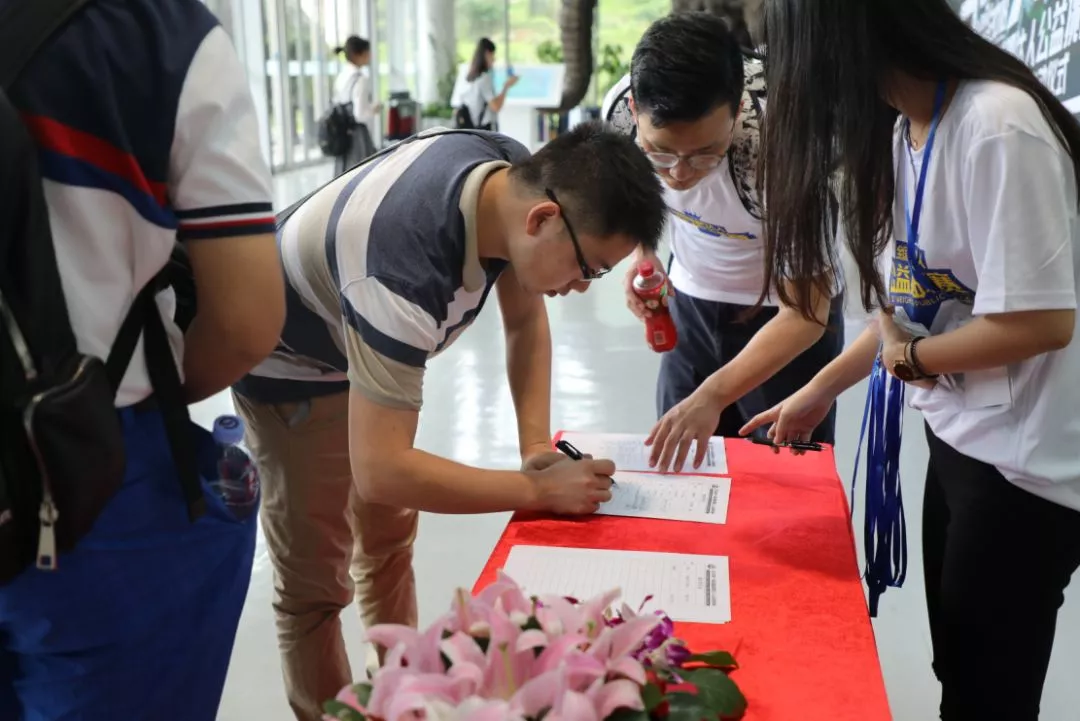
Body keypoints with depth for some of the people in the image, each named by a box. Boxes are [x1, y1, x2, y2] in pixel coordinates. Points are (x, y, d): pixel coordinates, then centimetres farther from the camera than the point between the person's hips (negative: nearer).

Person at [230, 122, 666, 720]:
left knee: (390, 538, 18)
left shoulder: (518, 175, -19)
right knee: (314, 578, 0)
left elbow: (526, 320, -4)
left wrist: (536, 444, -15)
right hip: (290, 365, -7)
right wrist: (536, 488, -34)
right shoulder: (406, 269, -43)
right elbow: (379, 471, -43)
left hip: (369, 338, 8)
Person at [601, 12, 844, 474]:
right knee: (674, 462, 12)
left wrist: (712, 396, -41)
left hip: (786, 317, -4)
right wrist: (642, 254, -11)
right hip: (692, 301, 4)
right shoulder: (621, 108, -22)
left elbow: (805, 314, -30)